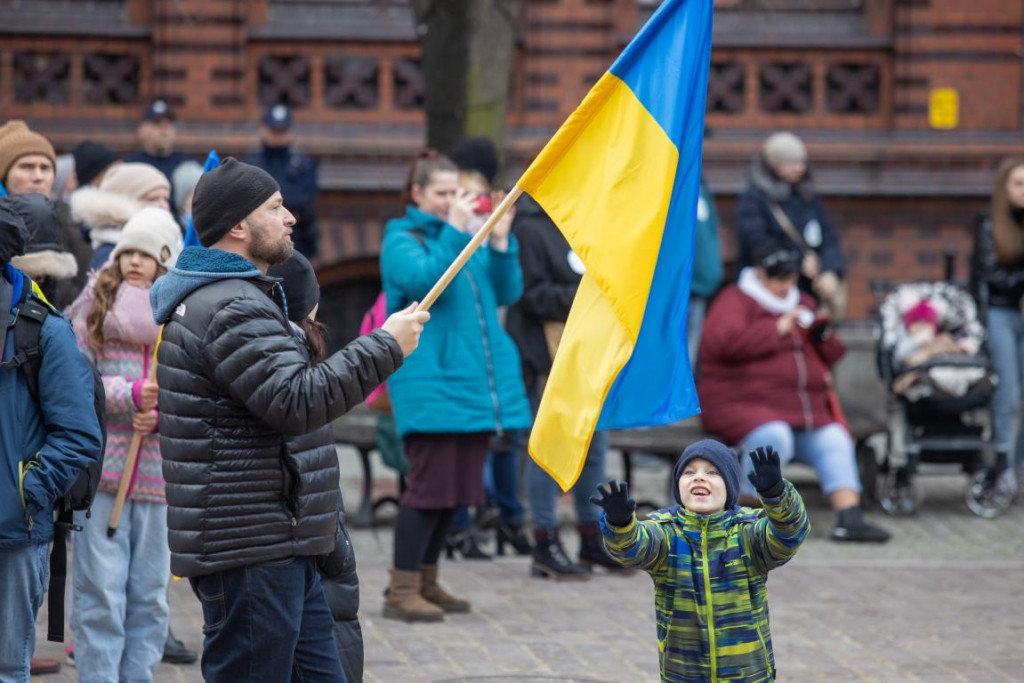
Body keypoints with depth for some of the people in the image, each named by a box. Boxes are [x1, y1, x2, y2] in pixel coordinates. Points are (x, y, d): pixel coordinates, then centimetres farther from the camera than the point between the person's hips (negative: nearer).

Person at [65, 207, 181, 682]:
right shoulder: (95, 307, 5)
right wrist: (130, 395, -15)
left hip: (160, 476, 2)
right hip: (99, 468, -2)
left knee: (150, 596, 6)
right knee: (100, 593, -5)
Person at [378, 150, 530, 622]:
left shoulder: (469, 237, 18)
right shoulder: (401, 240, -2)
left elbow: (507, 292, 12)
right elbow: (424, 280, -21)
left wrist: (500, 241, -2)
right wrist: (454, 230, -21)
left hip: (473, 381, 7)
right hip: (430, 383, -7)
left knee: (456, 488, 9)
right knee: (430, 485, -10)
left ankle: (426, 581, 19)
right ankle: (401, 590, -4)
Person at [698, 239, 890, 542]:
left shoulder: (801, 304, 23)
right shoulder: (735, 300, 3)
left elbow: (831, 356, 24)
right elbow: (724, 341, -18)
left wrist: (824, 333, 0)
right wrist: (777, 329, -13)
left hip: (805, 409, 6)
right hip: (744, 404, -6)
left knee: (835, 440, -18)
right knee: (774, 437, -35)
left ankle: (849, 519, -27)